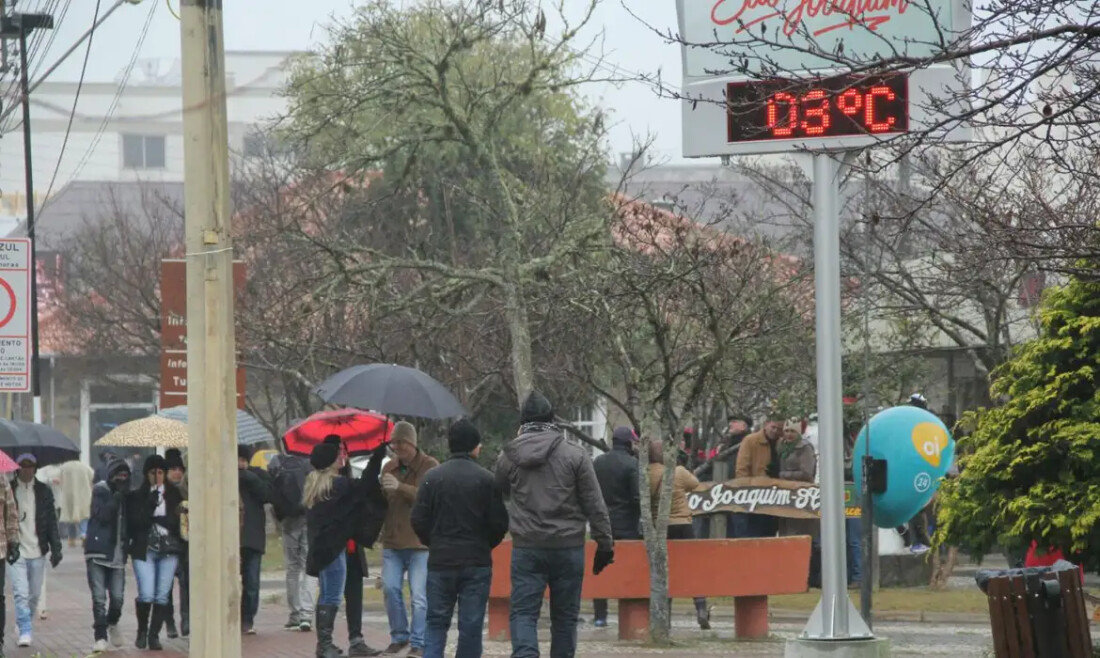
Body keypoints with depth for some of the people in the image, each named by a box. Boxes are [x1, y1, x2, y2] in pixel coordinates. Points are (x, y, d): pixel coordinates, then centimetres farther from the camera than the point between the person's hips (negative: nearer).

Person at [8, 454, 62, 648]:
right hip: (16, 551, -2)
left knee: (34, 594, 8)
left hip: (37, 552, 2)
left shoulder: (43, 491, 6)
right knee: (21, 593, -12)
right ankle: (25, 632, -13)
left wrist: (56, 549, 1)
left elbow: (52, 522, 7)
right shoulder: (8, 489, 1)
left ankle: (26, 628, 24)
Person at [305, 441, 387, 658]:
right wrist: (378, 455, -3)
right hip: (333, 547, -9)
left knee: (327, 596, 14)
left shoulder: (312, 486, 13)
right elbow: (363, 486, -9)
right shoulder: (337, 485, -14)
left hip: (320, 547, 9)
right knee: (331, 597, -8)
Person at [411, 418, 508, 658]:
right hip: (477, 562, -1)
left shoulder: (433, 477, -2)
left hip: (440, 561, 1)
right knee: (471, 625, 4)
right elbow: (499, 523, -6)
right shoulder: (486, 479, -6)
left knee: (436, 622, 9)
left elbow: (419, 520, -3)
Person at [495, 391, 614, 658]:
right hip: (568, 546, 0)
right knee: (565, 616, 10)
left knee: (523, 613, -1)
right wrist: (605, 544, 2)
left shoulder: (509, 456, 0)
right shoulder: (575, 455, -5)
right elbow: (595, 505, -4)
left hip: (526, 548, 0)